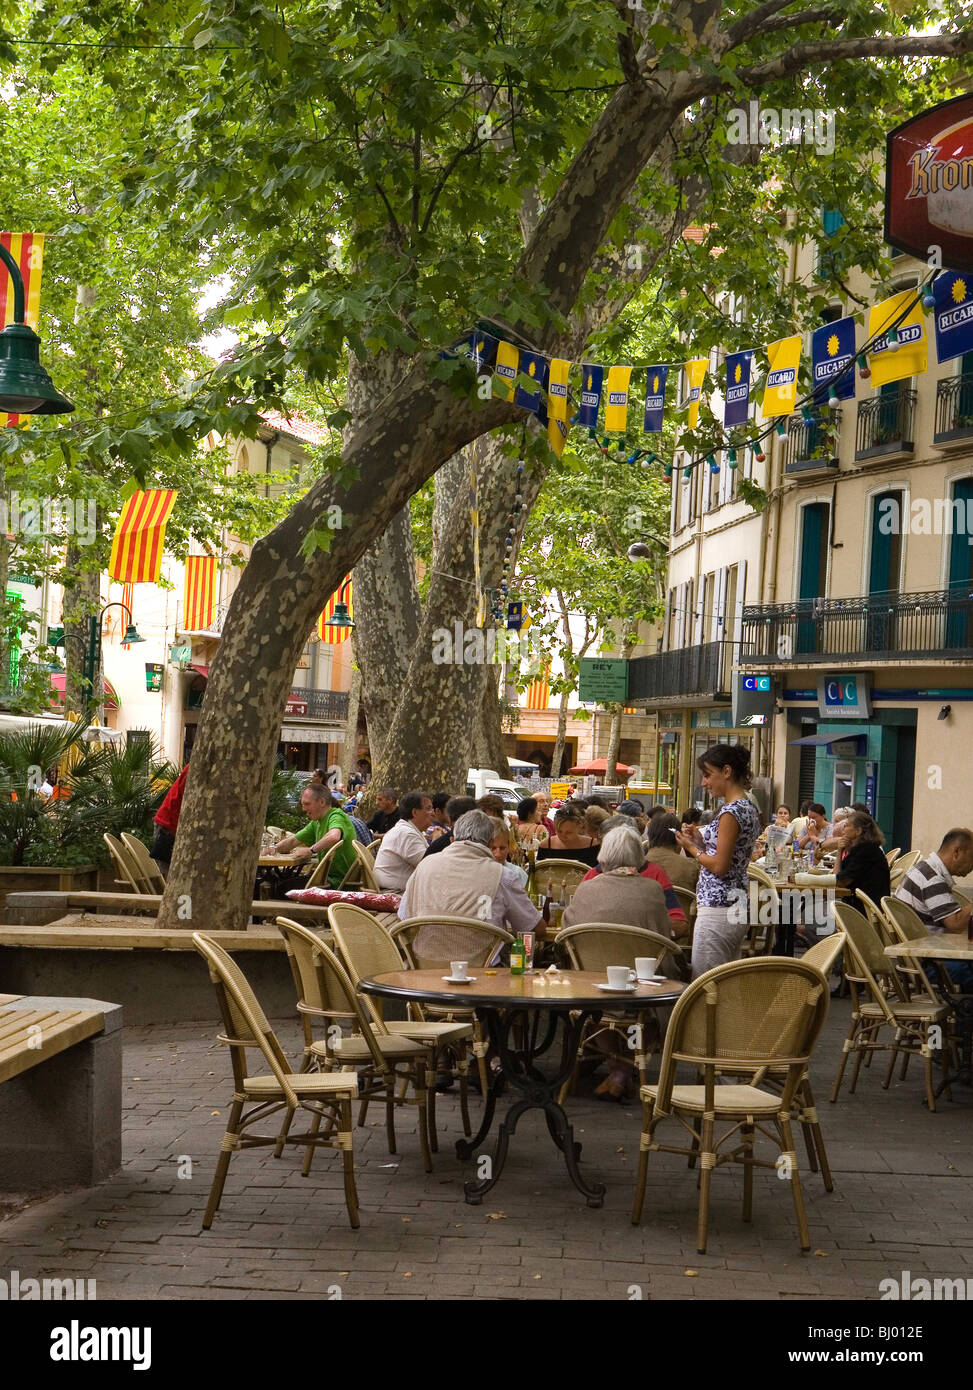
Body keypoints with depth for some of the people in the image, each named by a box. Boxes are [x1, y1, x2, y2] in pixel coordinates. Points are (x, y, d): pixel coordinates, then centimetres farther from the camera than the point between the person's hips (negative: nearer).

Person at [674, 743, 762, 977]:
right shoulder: (749, 808, 13)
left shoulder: (731, 812, -16)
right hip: (736, 906, 10)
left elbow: (719, 866, -18)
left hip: (717, 910, -10)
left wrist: (692, 849, -3)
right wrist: (701, 842, 12)